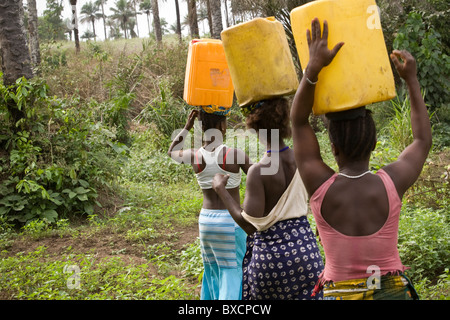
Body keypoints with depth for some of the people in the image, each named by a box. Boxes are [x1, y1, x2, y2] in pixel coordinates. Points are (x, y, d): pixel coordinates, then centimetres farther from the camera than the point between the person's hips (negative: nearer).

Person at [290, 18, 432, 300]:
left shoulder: (320, 187, -15)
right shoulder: (391, 183, -12)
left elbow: (298, 121, -5)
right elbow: (423, 140, 8)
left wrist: (313, 67, -13)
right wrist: (412, 79, 10)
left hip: (338, 293, -1)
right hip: (392, 290, 1)